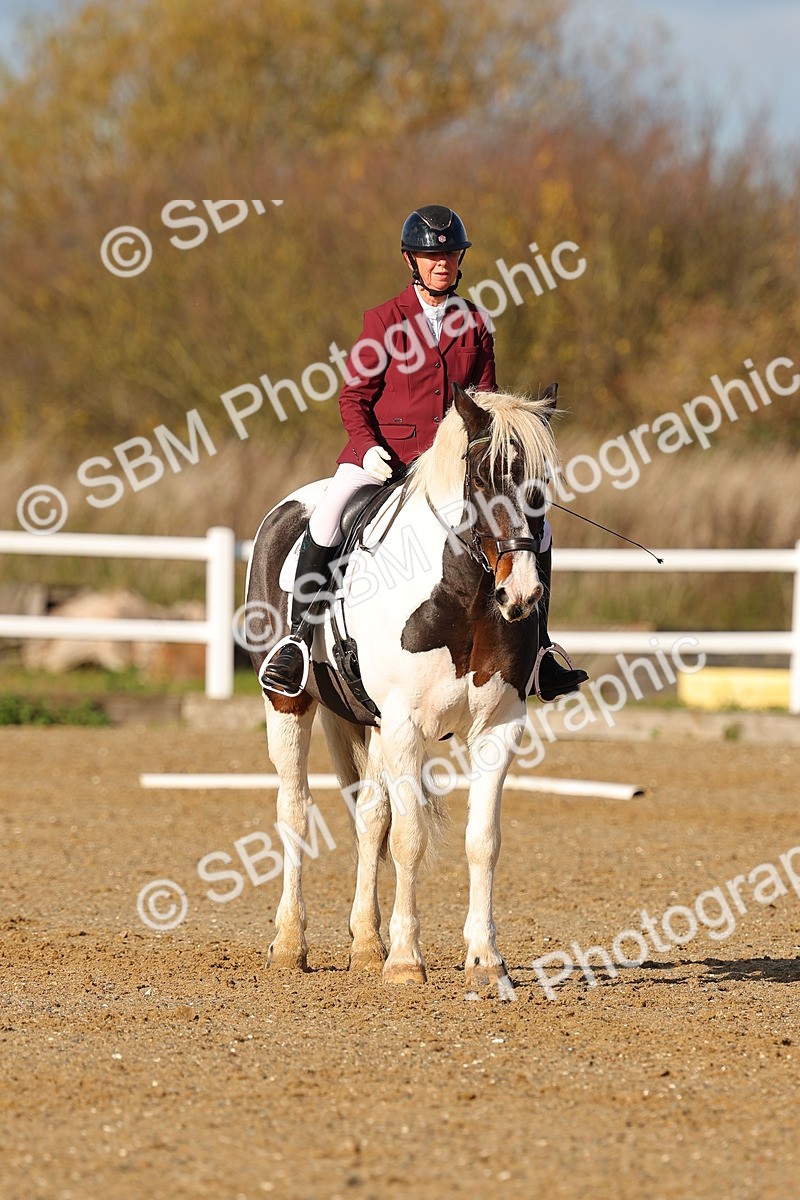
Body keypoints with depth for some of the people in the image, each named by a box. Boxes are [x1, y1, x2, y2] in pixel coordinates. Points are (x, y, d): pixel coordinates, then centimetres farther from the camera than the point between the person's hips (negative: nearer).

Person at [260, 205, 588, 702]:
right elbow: (354, 396, 0)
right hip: (383, 453, -3)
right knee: (326, 521, -29)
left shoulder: (475, 324, 10)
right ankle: (296, 642, -17)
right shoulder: (384, 320, 1)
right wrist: (367, 448, -17)